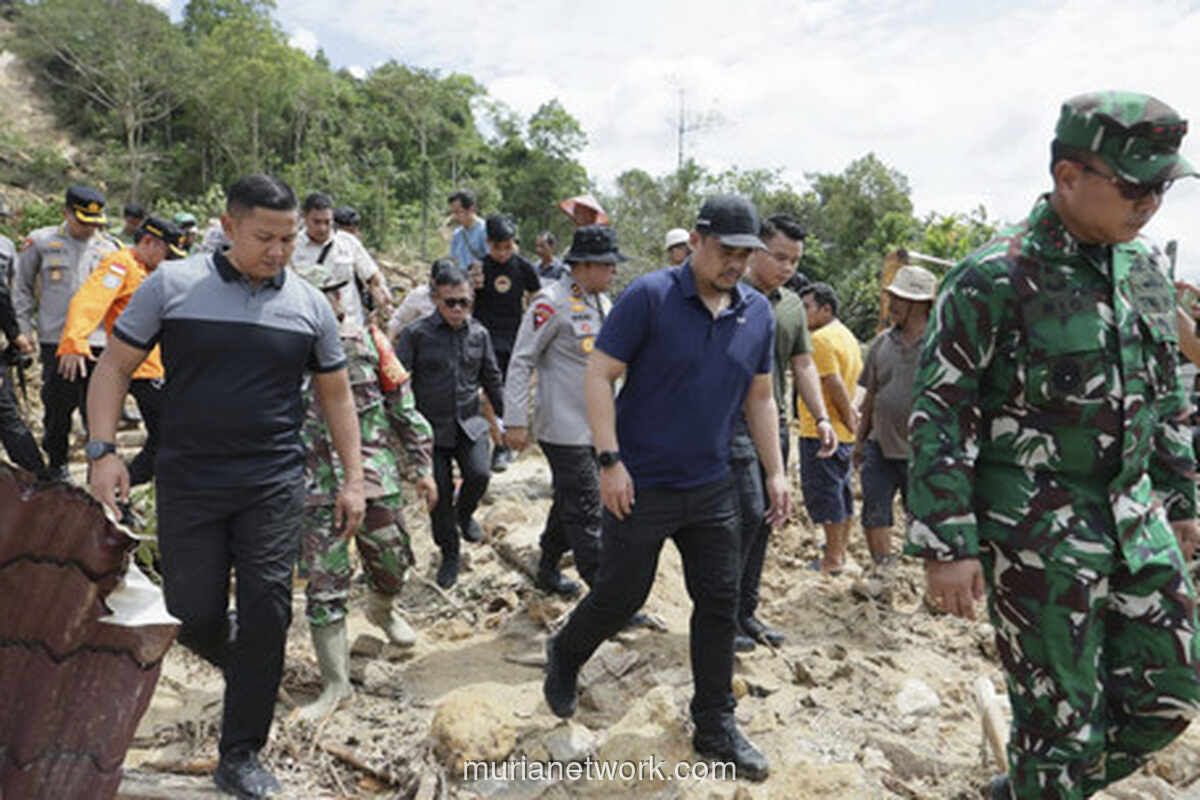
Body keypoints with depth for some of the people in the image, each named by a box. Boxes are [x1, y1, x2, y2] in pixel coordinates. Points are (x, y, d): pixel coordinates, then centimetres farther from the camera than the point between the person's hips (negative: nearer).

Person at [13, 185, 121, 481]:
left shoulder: (109, 248, 8)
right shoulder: (40, 242, 4)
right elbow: (22, 287, 12)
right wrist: (23, 328, 5)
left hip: (98, 341, 1)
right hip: (55, 341, 0)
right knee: (57, 408, 7)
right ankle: (56, 466, 24)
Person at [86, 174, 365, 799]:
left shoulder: (309, 305, 4)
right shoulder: (172, 284, -2)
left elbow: (336, 394, 11)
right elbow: (114, 365, 4)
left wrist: (352, 479, 7)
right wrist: (103, 450, -7)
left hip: (274, 484, 1)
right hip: (188, 482, -1)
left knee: (266, 613, -2)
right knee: (193, 617, 3)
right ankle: (236, 662, 40)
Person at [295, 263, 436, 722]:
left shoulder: (367, 340, 1)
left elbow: (403, 404, 5)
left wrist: (422, 467, 4)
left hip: (377, 478, 1)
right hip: (318, 491, -1)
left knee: (393, 567, 14)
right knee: (324, 588, 0)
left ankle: (381, 610, 50)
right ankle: (335, 684, 13)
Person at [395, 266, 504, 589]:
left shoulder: (479, 333, 4)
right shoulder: (416, 334, -7)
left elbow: (492, 379, 14)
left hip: (469, 423, 2)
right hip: (431, 426, -2)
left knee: (479, 474, -19)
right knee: (439, 493, 0)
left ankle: (464, 513, 16)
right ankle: (449, 553, 22)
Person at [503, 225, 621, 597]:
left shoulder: (603, 302, 12)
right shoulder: (552, 302, -15)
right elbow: (521, 361, -15)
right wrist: (515, 421, -19)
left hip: (597, 426, 9)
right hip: (564, 428, -9)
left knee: (571, 502, 18)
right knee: (586, 512, -4)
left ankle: (547, 571, 34)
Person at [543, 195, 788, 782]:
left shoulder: (758, 313, 5)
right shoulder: (649, 297, -12)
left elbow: (760, 398, 13)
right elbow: (600, 375, -12)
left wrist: (775, 471, 8)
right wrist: (609, 460, -17)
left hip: (712, 490, 5)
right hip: (641, 486, -5)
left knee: (720, 603, 9)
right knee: (620, 595, 7)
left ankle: (715, 728, 24)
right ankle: (564, 657, 38)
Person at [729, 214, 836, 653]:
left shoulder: (793, 305, 15)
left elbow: (803, 365, 19)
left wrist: (821, 418, 9)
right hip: (733, 421, -6)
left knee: (763, 521, 9)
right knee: (748, 513, -12)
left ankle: (746, 612, 22)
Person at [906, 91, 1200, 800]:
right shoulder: (996, 278, -15)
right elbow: (938, 414, -15)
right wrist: (947, 547, -17)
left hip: (1134, 518, 7)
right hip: (1035, 528, -7)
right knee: (1062, 715, 4)